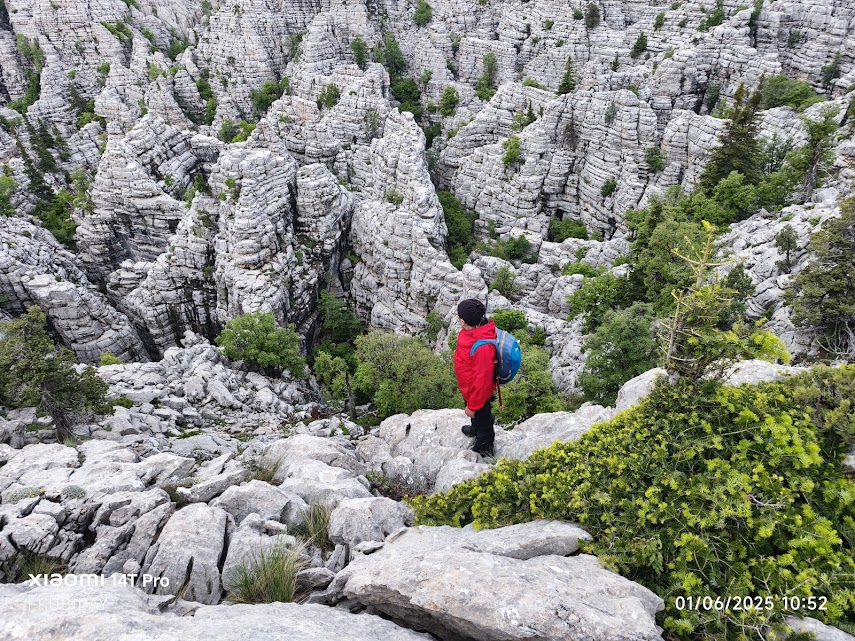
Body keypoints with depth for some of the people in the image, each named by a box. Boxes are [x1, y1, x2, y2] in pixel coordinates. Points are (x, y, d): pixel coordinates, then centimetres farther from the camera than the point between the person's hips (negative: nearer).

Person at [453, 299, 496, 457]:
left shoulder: (482, 348, -43)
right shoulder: (474, 330, -15)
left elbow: (483, 379, -32)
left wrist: (473, 406, -20)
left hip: (478, 392, -8)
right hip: (470, 388, 8)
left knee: (481, 416, 21)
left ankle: (483, 448, 49)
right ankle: (475, 429, 66)